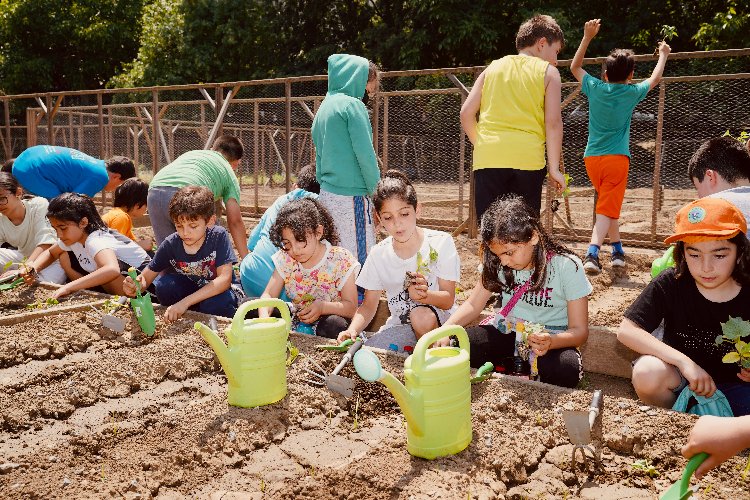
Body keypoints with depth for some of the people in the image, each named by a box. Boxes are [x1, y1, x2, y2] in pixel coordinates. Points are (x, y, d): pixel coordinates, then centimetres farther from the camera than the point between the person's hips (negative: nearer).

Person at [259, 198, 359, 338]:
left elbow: (351, 307, -14)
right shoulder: (285, 259, -3)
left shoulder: (340, 259, -13)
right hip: (296, 320, 4)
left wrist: (323, 307, -33)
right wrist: (264, 318, -27)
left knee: (335, 324, -40)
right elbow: (268, 295, -4)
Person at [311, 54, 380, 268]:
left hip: (326, 194, 9)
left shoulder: (325, 106, 16)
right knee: (360, 256, -5)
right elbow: (365, 153, -14)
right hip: (350, 196, -9)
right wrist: (377, 189, -5)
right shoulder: (352, 105, -10)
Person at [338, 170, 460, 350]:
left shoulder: (441, 243, -11)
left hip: (439, 321, -2)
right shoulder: (378, 254, -1)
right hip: (400, 325, 2)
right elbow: (368, 305, 2)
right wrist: (352, 330, -19)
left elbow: (448, 300, -12)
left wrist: (424, 295, -35)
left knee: (422, 316, -36)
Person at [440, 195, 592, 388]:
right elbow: (473, 305, 0)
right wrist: (446, 328, -21)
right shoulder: (497, 263, -2)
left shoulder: (567, 267, -13)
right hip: (507, 332, 3)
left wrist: (551, 342, -33)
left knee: (566, 370, -37)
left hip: (552, 338, -2)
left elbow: (579, 330, -11)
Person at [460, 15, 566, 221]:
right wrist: (554, 169, -1)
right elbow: (553, 122, -3)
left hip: (487, 158, 2)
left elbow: (466, 113, 10)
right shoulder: (548, 72, 8)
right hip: (527, 159, -2)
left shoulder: (493, 67, 17)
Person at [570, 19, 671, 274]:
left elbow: (574, 66, 19)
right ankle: (592, 253, -27)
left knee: (608, 204, 20)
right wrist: (663, 54, 37)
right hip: (617, 158, -4)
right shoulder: (631, 92, 0)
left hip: (592, 158, 4)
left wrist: (587, 37, 19)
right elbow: (655, 79, 21)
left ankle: (617, 250, 28)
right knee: (607, 209, -8)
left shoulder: (595, 88, 3)